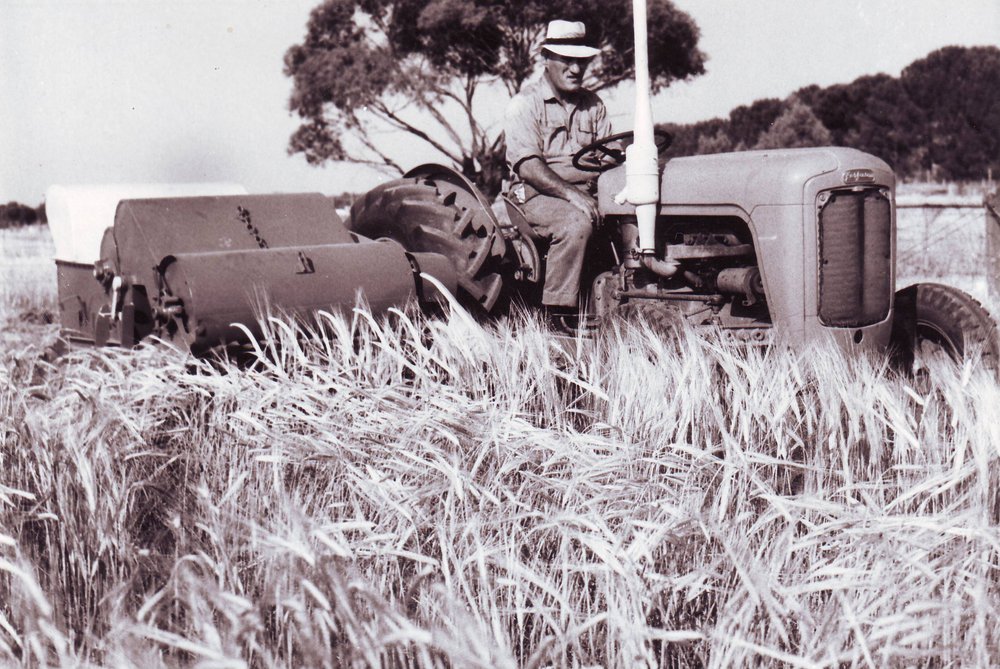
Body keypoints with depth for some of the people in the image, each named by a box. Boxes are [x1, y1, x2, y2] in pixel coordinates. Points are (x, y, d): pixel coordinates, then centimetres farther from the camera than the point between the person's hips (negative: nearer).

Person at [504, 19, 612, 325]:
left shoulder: (592, 104, 17)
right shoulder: (524, 104, -3)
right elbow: (529, 166, -14)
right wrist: (571, 194, -27)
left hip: (586, 193, 6)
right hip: (537, 194, -6)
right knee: (576, 222, -36)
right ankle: (559, 314, -29)